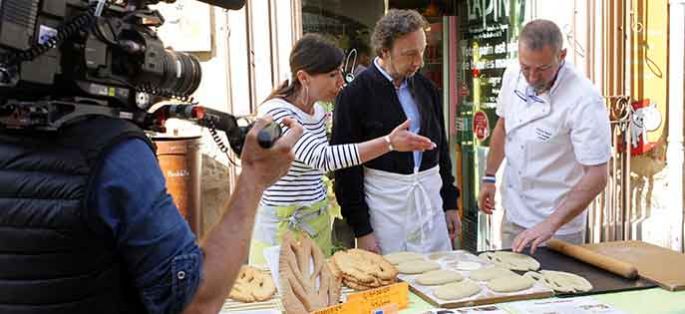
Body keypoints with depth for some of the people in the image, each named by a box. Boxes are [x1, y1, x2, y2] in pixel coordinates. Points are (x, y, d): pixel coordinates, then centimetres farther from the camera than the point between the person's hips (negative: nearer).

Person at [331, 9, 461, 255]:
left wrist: (450, 202, 13)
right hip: (384, 201, -5)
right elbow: (346, 165, -10)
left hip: (430, 196, 5)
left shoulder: (426, 87, 7)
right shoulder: (355, 94, -11)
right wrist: (361, 228, -11)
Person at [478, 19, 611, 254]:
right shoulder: (513, 76, -5)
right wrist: (489, 177, 17)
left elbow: (596, 176, -24)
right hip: (513, 216, 5)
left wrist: (551, 224, -31)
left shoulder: (584, 100, -24)